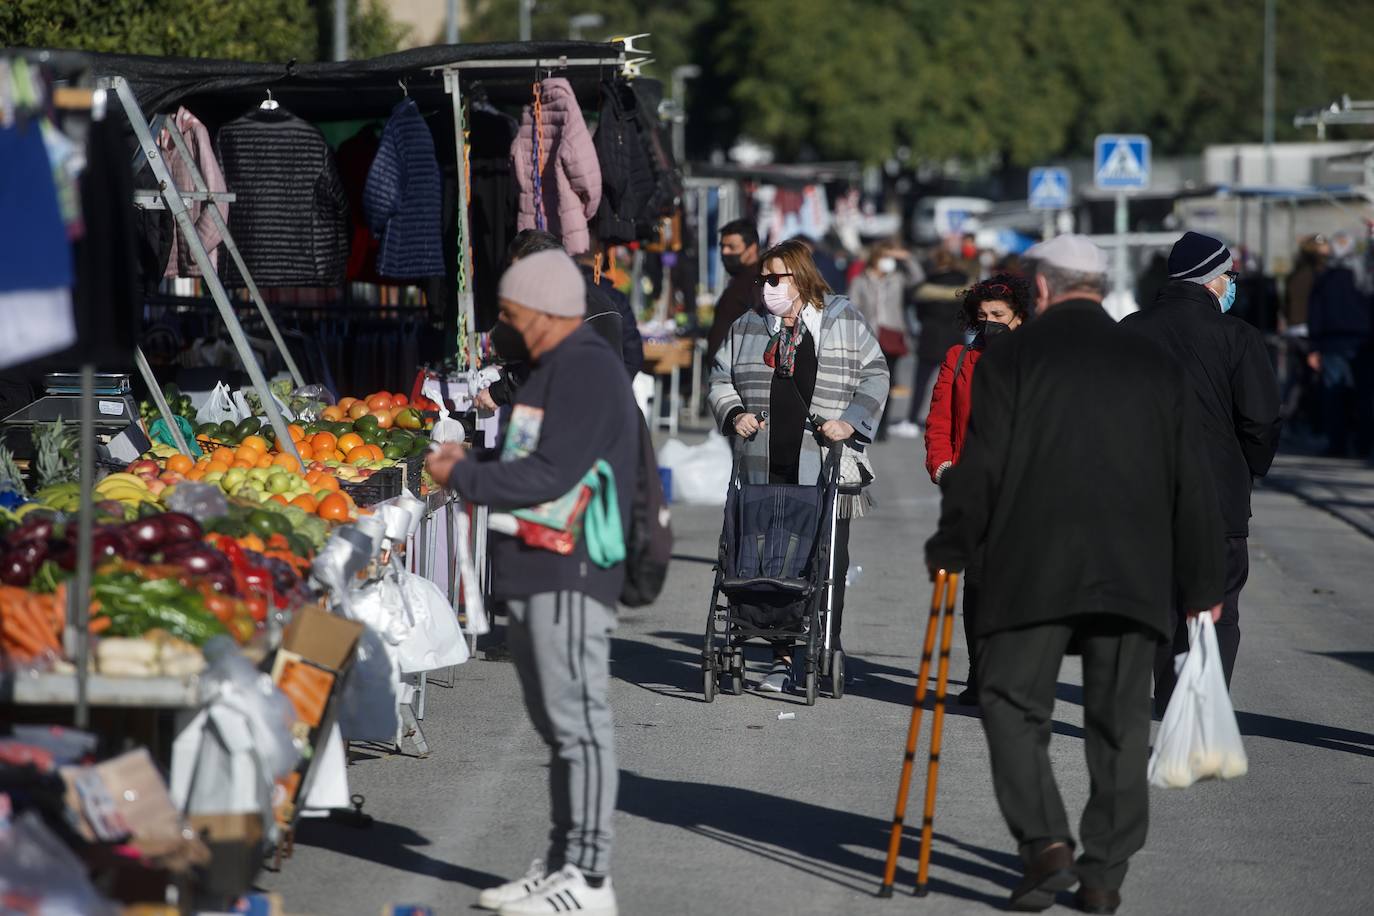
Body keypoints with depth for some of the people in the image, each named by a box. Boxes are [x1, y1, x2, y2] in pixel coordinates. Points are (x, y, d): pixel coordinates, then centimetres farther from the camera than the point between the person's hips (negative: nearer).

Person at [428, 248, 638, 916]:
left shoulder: (586, 372, -13)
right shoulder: (551, 371, 21)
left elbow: (551, 475, -21)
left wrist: (462, 478, -12)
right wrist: (471, 466, 9)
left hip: (569, 575, -11)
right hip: (531, 574, 11)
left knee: (577, 720, -9)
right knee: (557, 725, 13)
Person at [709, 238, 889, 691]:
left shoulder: (845, 321, 6)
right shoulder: (747, 327, 14)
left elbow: (874, 376, 5)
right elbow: (720, 379, 21)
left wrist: (851, 422, -8)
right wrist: (734, 414, 1)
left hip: (828, 467, -2)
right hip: (767, 469, 2)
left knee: (828, 564, -2)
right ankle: (782, 658, 3)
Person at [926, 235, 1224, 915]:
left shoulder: (1011, 358, 1)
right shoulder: (1155, 367, 12)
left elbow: (978, 470, -4)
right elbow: (1190, 485, 12)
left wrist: (950, 550, 10)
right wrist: (1202, 584, 18)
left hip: (1033, 575, -3)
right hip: (1134, 578, 3)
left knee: (1014, 707, 5)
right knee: (1119, 724, 8)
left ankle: (1046, 845, -10)